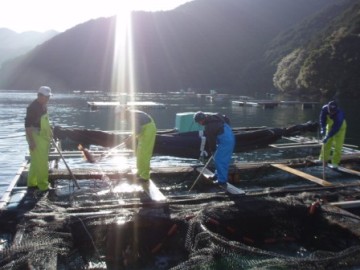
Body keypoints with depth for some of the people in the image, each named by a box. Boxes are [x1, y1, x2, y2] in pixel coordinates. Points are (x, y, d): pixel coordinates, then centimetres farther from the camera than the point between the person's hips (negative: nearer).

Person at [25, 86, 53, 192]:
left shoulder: (44, 106, 9)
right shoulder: (33, 107, -20)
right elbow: (27, 124, -23)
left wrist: (49, 132, 22)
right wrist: (31, 141, -25)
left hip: (43, 137, 10)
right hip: (36, 138, -10)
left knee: (36, 161, 17)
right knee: (41, 162, -4)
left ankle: (32, 183, 28)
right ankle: (43, 185, 4)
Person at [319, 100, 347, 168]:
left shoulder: (340, 114, -39)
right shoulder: (324, 108, -26)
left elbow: (336, 128, -38)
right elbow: (322, 119, -10)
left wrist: (328, 137, -41)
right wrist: (323, 129, -22)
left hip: (340, 128, -5)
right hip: (330, 126, 5)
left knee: (337, 145, -8)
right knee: (326, 144, 7)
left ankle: (335, 162, -1)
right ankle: (323, 159, 18)